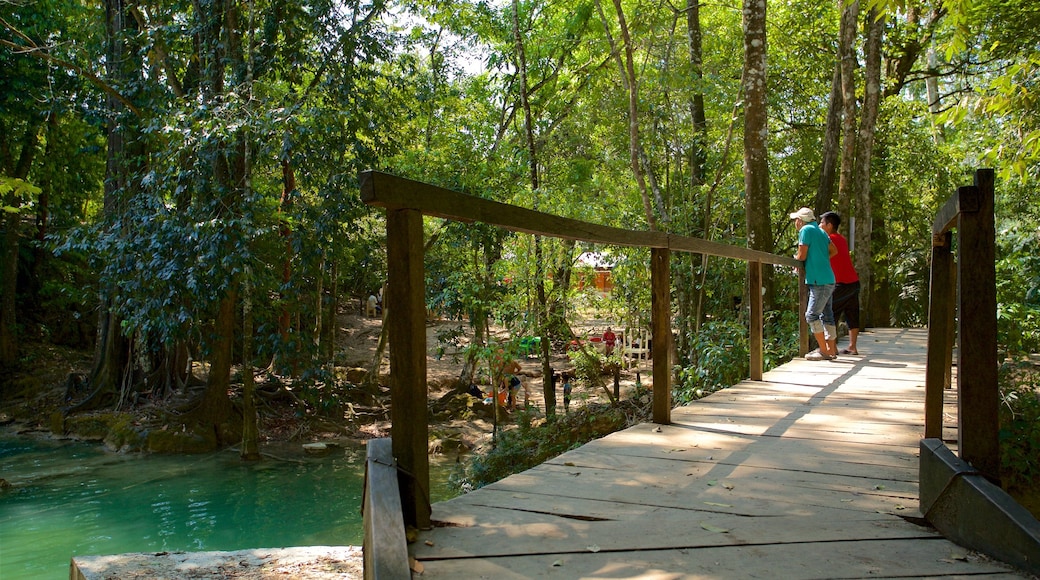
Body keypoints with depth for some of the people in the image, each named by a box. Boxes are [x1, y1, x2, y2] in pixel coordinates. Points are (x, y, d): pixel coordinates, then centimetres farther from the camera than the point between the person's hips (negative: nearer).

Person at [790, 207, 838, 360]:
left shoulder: (806, 230, -9)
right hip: (828, 280, 9)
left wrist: (795, 258, 8)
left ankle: (824, 351, -10)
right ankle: (831, 349, 20)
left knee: (812, 315, -10)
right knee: (825, 315, 14)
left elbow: (802, 256, -12)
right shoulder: (821, 232, 17)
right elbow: (834, 250, 22)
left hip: (819, 281, -9)